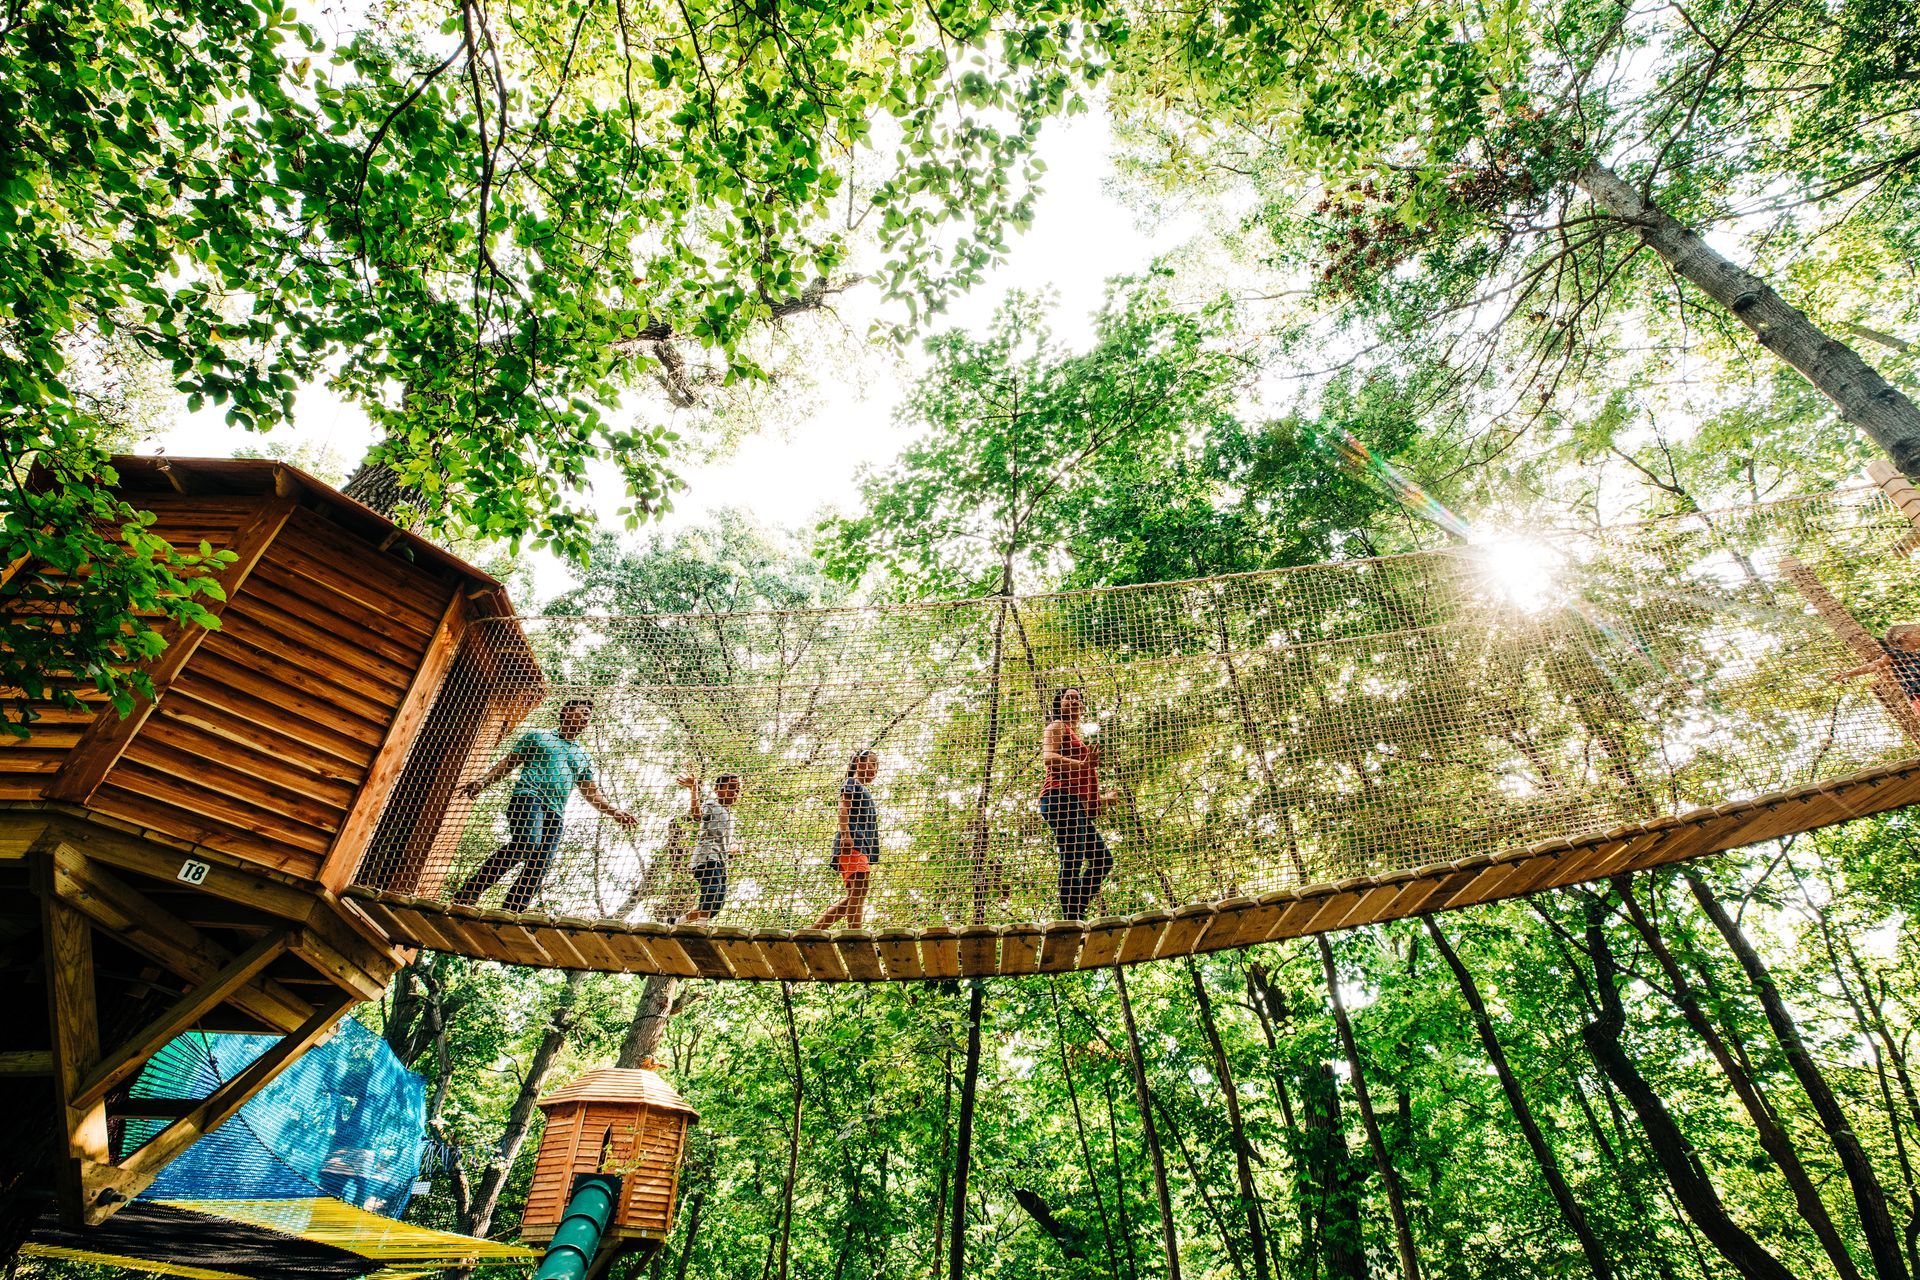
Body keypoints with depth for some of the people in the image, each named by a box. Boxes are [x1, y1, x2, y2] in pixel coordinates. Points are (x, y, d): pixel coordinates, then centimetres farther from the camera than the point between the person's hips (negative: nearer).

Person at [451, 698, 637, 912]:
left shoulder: (583, 756, 28)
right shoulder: (538, 736, 19)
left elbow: (592, 793, 24)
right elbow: (508, 763, 16)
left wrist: (614, 811, 9)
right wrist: (483, 781, -1)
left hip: (556, 814, 5)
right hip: (529, 797, -5)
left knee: (539, 867, -8)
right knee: (527, 842, -31)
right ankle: (469, 893, -25)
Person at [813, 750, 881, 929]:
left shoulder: (863, 790, 33)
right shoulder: (851, 783, 8)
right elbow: (843, 808, -8)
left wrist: (870, 857, 24)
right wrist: (845, 835, -23)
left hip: (862, 845, 9)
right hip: (852, 842, -9)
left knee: (853, 896, 3)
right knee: (860, 889, -21)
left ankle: (812, 931, 5)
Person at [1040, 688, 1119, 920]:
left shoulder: (1076, 737, 32)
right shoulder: (1058, 726, 7)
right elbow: (1048, 757, -14)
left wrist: (1103, 798, 34)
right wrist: (1083, 764, -21)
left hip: (1076, 805, 10)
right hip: (1060, 797, -10)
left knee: (1103, 860, 7)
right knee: (1073, 858, -18)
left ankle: (1077, 913, 5)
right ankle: (1071, 918, -22)